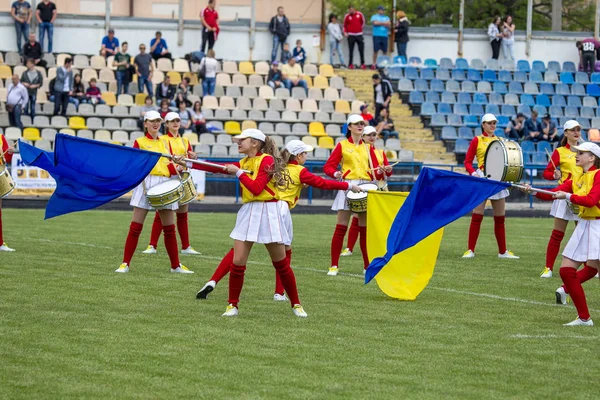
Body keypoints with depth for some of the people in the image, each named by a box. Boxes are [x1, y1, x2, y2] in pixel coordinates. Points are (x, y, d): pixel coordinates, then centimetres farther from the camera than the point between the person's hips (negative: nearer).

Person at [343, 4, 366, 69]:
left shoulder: (359, 14, 0)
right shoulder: (347, 16, -1)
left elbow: (363, 21, 16)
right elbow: (345, 25, 7)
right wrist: (345, 32, -6)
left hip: (359, 34, 1)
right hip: (351, 35, -1)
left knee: (361, 50, 1)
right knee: (351, 50, 0)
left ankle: (362, 63, 7)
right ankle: (350, 64, 3)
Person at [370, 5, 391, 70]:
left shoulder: (386, 17, 18)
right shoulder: (374, 16, 8)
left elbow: (389, 24, 1)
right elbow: (375, 23, -11)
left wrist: (380, 23, -8)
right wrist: (384, 23, -4)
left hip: (384, 36, 3)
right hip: (376, 35, -3)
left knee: (385, 51, 2)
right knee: (375, 50, -5)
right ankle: (374, 64, 1)